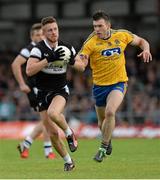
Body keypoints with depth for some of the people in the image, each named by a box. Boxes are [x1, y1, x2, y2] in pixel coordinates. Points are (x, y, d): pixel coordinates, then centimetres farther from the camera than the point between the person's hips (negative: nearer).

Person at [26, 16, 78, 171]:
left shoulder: (67, 48, -3)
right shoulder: (38, 49, -13)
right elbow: (29, 71, -26)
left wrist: (75, 61, -12)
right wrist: (49, 59, -32)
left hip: (60, 90, 0)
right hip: (43, 93, 0)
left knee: (53, 113, -35)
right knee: (53, 133, -1)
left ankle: (69, 134, -6)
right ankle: (68, 161, 19)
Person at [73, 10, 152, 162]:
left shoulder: (122, 35, -6)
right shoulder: (91, 42, -13)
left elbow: (141, 41, 11)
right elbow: (80, 58, -23)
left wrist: (146, 50, -10)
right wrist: (79, 62, -47)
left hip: (118, 83, -1)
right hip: (99, 85, 1)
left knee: (110, 112, -26)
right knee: (102, 122, 13)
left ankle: (103, 148, -11)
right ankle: (108, 141, 46)